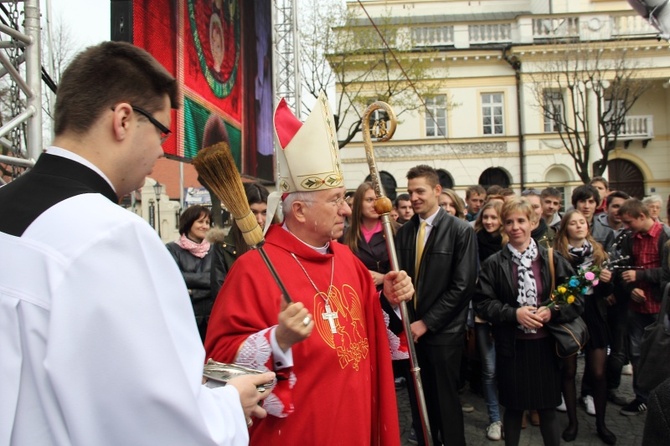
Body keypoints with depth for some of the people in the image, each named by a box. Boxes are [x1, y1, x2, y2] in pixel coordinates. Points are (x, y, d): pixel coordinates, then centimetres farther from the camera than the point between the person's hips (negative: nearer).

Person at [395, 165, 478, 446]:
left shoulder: (461, 231, -8)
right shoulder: (404, 231, 6)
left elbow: (462, 285, -13)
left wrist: (427, 322, -14)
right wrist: (407, 320, -8)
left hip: (443, 332, -4)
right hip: (412, 329, 4)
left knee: (445, 399, 8)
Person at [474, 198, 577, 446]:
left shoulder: (552, 260, 1)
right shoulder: (493, 264, -2)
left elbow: (575, 299, 2)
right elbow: (482, 303, -5)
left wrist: (552, 311, -15)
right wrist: (514, 314, -17)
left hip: (545, 344, 1)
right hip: (511, 346, 0)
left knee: (547, 409, 11)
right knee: (513, 408, 12)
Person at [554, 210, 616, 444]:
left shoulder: (599, 252, 5)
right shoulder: (558, 255, -5)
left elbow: (606, 291, 9)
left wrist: (607, 280, -11)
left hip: (594, 316, 2)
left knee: (598, 372, 3)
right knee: (569, 371, 7)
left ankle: (601, 423, 22)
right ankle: (572, 421, 23)